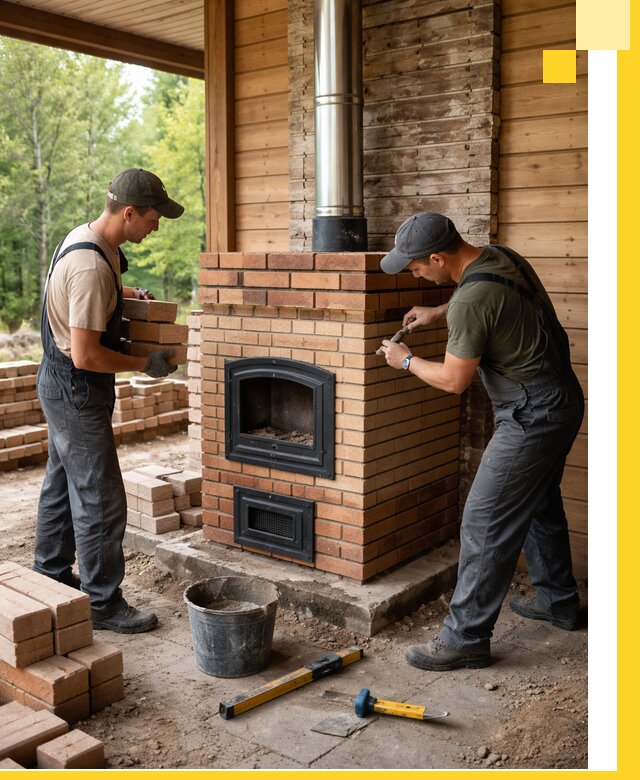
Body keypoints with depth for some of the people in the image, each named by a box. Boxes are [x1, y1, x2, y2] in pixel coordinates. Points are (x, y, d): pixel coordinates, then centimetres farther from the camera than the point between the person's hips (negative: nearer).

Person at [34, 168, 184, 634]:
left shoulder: (84, 238, 4)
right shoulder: (91, 267, -28)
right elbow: (87, 356, -28)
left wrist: (129, 293, 15)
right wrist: (145, 364, -16)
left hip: (63, 386, 11)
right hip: (76, 391, -11)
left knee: (62, 487, 20)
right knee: (101, 500, -2)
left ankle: (51, 578, 35)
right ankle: (103, 603, 10)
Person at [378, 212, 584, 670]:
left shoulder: (471, 301, -26)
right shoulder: (500, 257, 3)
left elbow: (454, 380, -17)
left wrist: (406, 361, 0)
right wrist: (438, 313, 17)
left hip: (532, 417, -10)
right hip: (562, 401, 10)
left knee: (485, 523, -4)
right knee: (540, 504, 24)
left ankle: (466, 638, 5)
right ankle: (558, 601, 41)